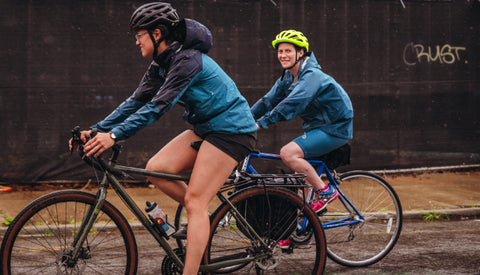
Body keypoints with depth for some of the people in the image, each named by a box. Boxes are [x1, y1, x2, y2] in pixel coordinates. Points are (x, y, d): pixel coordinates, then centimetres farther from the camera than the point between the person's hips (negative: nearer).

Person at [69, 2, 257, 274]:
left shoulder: (187, 60, -22)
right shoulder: (161, 65, 7)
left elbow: (158, 106, -30)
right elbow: (136, 101, 5)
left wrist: (114, 135, -34)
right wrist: (96, 130, -4)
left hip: (231, 131, -9)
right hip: (206, 127, 9)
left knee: (194, 200, -13)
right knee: (155, 169, -5)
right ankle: (203, 219, 10)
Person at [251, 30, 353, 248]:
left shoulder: (312, 76, -21)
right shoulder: (288, 78, 7)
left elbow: (292, 103, -34)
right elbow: (268, 101, 5)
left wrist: (261, 123, -39)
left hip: (334, 129, -9)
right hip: (316, 127, 9)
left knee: (288, 153, -25)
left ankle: (326, 191, -12)